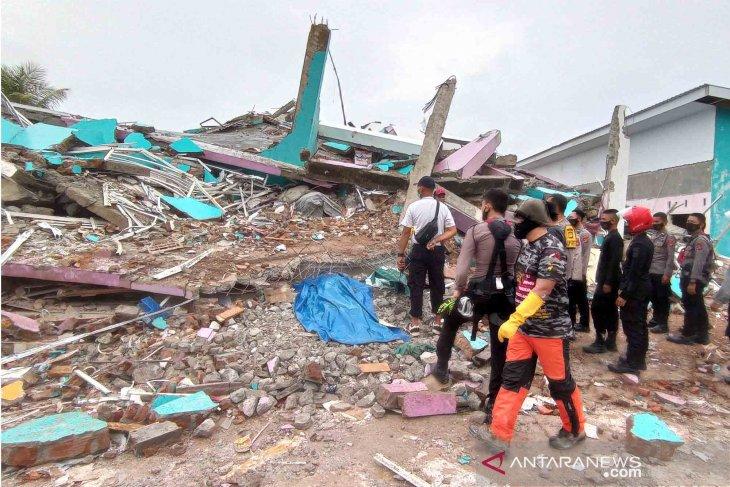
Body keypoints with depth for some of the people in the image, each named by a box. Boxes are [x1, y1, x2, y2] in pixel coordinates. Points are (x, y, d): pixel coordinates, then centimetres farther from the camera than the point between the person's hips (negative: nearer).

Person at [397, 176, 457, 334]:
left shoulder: (413, 207, -9)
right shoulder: (442, 207, 0)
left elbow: (406, 233, -10)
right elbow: (452, 230, -6)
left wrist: (401, 254, -6)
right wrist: (436, 240, -10)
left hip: (419, 250, -2)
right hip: (437, 251, 3)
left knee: (416, 285, 7)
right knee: (437, 284, 15)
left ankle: (416, 321, 12)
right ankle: (437, 319, 27)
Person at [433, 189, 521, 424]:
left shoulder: (476, 230, -9)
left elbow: (461, 269, -14)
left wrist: (458, 289, 2)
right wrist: (510, 292, 14)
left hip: (478, 292, -3)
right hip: (506, 297, 3)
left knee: (450, 323, 27)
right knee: (500, 352, 12)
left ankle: (442, 368, 38)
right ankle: (494, 406, 20)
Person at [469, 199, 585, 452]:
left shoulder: (552, 249, -19)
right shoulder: (528, 246, 8)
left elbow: (541, 291, -27)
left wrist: (513, 321, -31)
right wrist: (517, 322, 16)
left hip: (550, 330, -8)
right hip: (524, 327, 8)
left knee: (560, 383, 11)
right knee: (513, 378, 6)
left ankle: (574, 430, 35)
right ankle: (499, 434, 12)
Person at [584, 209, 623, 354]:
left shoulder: (614, 238, -15)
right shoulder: (611, 237, 14)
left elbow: (614, 261, -22)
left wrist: (607, 282, -23)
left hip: (607, 282, -10)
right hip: (608, 281, 10)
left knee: (597, 309, -7)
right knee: (610, 310, 12)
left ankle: (600, 342, -1)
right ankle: (610, 341, 19)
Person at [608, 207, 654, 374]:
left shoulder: (639, 244, -20)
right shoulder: (646, 242, 12)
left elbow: (634, 273, -24)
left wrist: (624, 294, -21)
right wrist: (623, 289, 18)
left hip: (635, 292, -10)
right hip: (643, 290, 10)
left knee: (632, 327, -3)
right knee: (640, 326, 16)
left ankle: (631, 363, 4)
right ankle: (638, 360, 27)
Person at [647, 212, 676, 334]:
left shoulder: (669, 237, -9)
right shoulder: (651, 235, 11)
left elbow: (671, 257, -13)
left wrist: (667, 274, -18)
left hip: (661, 274, -7)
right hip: (650, 272, 7)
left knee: (662, 299, 1)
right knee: (653, 297, 16)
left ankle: (663, 324, 8)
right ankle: (655, 319, 29)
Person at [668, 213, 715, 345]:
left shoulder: (701, 240, -15)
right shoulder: (695, 239, 18)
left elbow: (698, 263, -23)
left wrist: (692, 282, -27)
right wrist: (685, 281, 21)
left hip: (694, 280, -10)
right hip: (690, 279, 10)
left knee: (690, 307, -4)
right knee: (698, 307, 15)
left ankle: (687, 335, 3)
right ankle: (702, 335, 23)